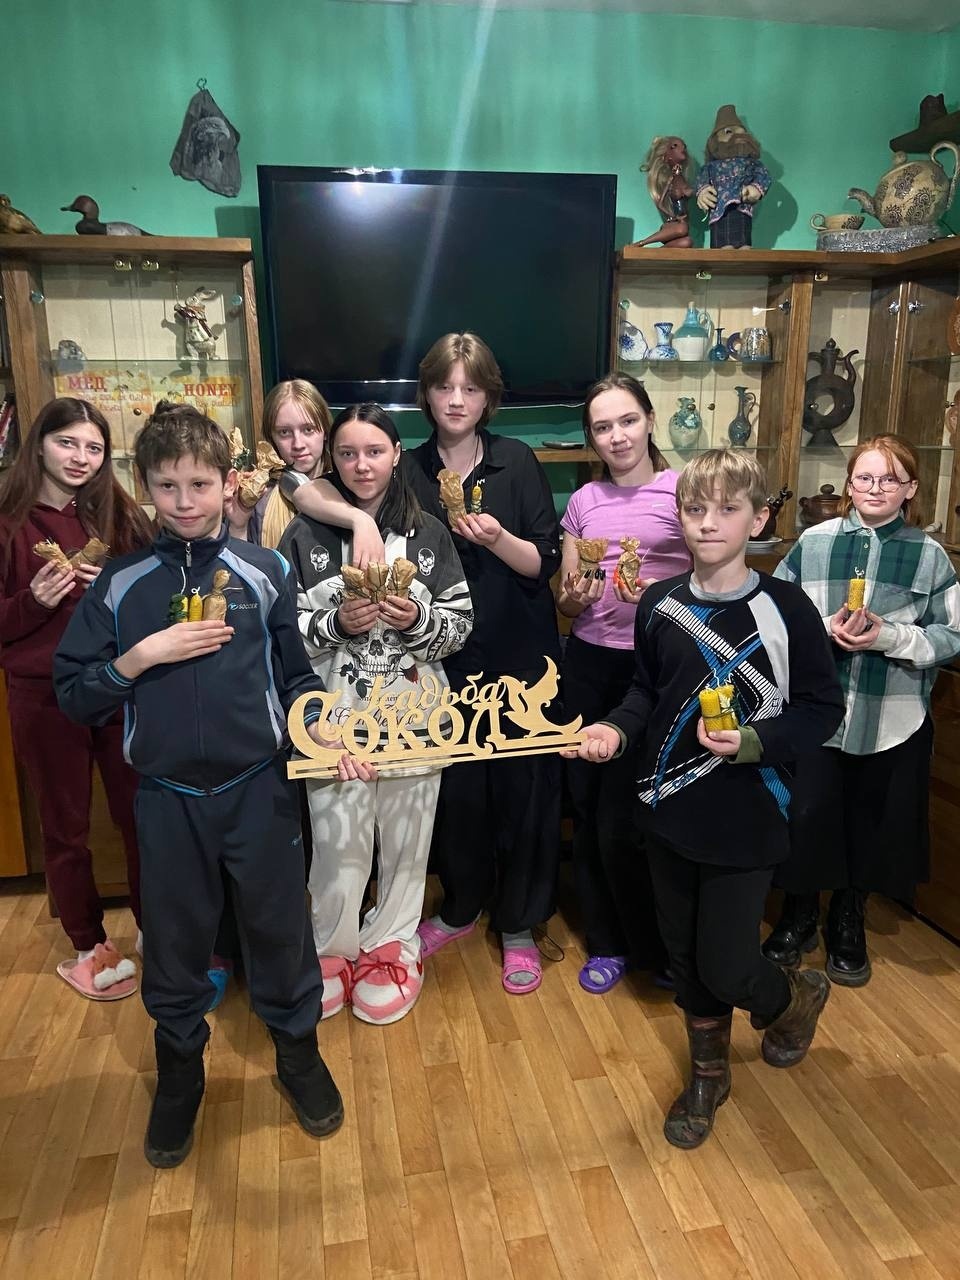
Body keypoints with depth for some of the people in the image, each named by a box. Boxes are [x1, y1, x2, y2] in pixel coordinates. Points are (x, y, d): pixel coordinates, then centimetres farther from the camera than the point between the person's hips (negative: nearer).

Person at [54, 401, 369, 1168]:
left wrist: (323, 730, -12)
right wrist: (143, 656, -14)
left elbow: (296, 675, 4)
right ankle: (179, 1069, 41)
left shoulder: (266, 573, -3)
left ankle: (298, 1047, 39)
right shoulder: (122, 584, -1)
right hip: (167, 797, 1)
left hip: (259, 787, -1)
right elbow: (74, 696, 0)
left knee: (280, 927, 12)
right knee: (175, 940, 16)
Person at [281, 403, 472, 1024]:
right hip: (335, 713, -1)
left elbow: (461, 624, 4)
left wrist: (418, 619, -15)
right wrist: (337, 624, -16)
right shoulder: (305, 536, 1)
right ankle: (333, 951, 28)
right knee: (337, 842, 3)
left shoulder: (428, 533, 3)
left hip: (412, 710, 1)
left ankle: (392, 946, 32)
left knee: (406, 838, 10)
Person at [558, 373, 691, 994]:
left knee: (621, 826, -2)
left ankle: (656, 949, 25)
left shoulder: (685, 491, -3)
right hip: (589, 664, 4)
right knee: (587, 810, 9)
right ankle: (607, 942, 31)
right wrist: (575, 596, -9)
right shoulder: (585, 500, 10)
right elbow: (566, 601, 13)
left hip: (655, 669, -4)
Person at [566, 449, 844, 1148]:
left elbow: (823, 708, -7)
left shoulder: (786, 608, -12)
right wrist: (615, 729, -8)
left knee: (726, 968, 2)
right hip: (670, 811, 4)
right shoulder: (660, 604, -1)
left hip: (747, 820, -4)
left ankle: (797, 995, 39)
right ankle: (709, 1072, 42)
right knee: (685, 955, 17)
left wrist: (754, 742, -22)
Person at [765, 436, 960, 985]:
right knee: (807, 815, 5)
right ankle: (799, 915, 32)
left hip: (894, 720, 1)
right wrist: (826, 630, -17)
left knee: (872, 824, 13)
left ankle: (849, 922, 39)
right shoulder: (813, 543, -1)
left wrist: (888, 636, -18)